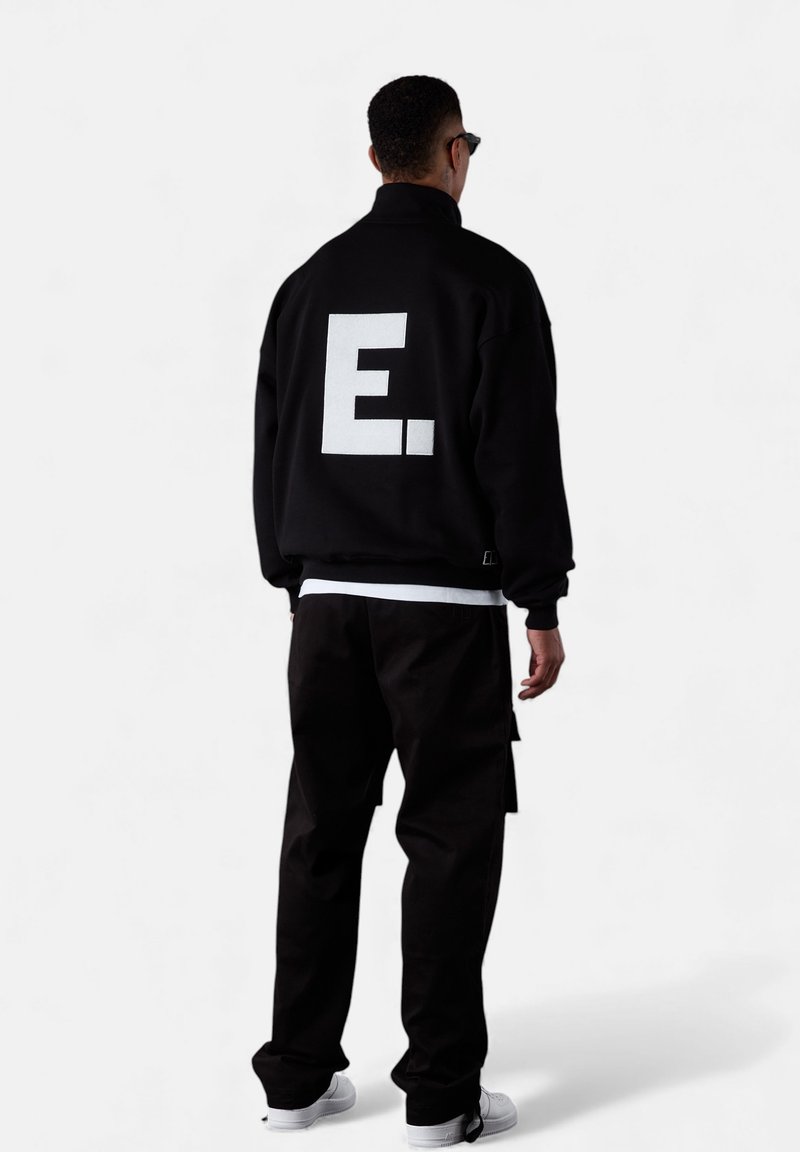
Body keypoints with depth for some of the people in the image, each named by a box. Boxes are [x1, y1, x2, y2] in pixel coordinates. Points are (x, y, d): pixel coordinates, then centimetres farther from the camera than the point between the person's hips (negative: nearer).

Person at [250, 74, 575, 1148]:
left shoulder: (309, 283, 9)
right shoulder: (491, 278, -6)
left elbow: (274, 447, 12)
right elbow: (523, 453, -10)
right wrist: (543, 606, -4)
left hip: (329, 601, 5)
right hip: (446, 604, -5)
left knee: (321, 834, 11)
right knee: (452, 842, 2)